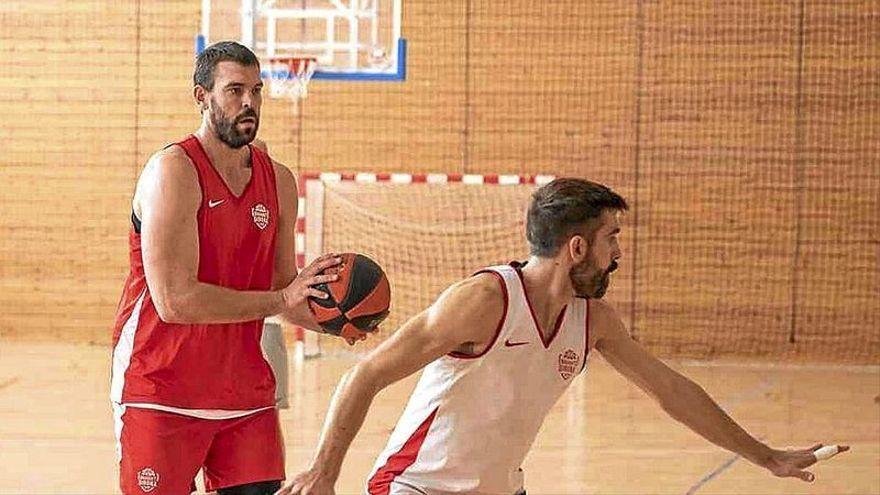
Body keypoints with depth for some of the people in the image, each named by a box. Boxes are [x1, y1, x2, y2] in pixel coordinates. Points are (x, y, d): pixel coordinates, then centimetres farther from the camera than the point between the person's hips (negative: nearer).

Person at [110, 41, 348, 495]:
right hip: (161, 393, -6)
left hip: (245, 388, 6)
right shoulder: (173, 171, -15)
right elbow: (175, 300, -22)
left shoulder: (279, 181, 7)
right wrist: (279, 301, -21)